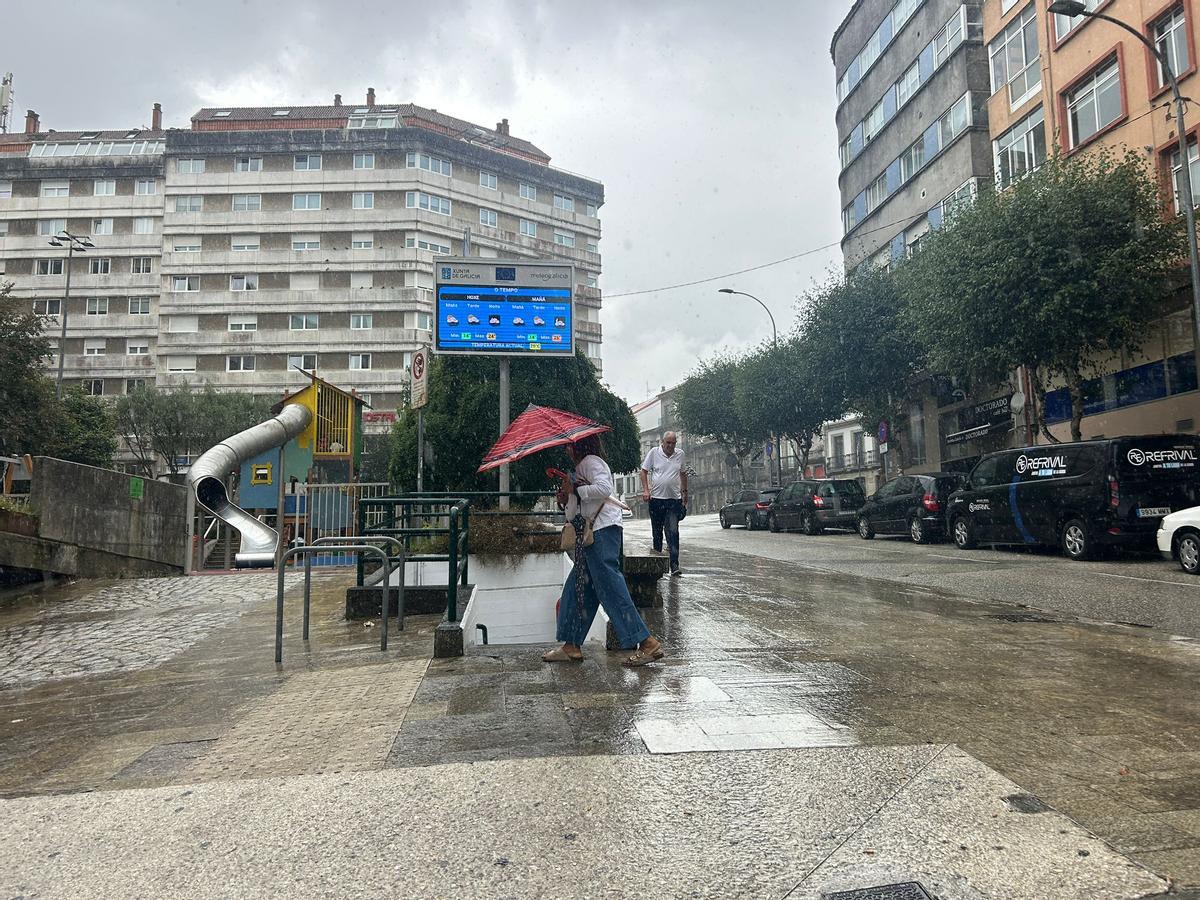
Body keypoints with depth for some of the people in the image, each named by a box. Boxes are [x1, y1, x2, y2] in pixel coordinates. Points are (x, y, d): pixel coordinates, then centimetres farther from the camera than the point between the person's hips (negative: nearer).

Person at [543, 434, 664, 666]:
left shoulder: (592, 461, -2)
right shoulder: (581, 467, 27)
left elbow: (604, 488, -22)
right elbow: (574, 515, 28)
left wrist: (574, 489, -11)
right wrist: (567, 500, 9)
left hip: (603, 530, -10)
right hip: (591, 535, 10)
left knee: (611, 588, -13)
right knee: (577, 588, 10)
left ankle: (648, 642, -14)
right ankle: (572, 647, 14)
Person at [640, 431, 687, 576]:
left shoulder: (680, 454, 6)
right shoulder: (654, 452, 0)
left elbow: (683, 474, 20)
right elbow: (644, 471, 3)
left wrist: (685, 492, 19)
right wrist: (646, 490, -7)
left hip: (674, 499, 0)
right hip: (656, 498, 0)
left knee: (673, 532, -8)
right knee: (657, 532, 10)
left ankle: (674, 565, -10)